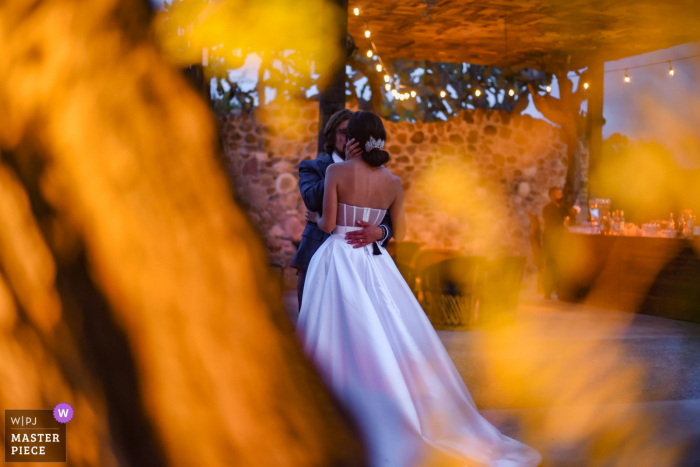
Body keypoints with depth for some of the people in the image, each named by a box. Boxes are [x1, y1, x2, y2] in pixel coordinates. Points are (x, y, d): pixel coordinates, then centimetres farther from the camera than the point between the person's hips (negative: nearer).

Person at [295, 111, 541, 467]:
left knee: (340, 344, 1)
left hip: (338, 260, -3)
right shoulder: (392, 182, 3)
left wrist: (317, 219, 13)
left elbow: (328, 223, -9)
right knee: (387, 343, 11)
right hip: (374, 264, 4)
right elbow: (399, 233, 9)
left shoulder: (336, 172, -7)